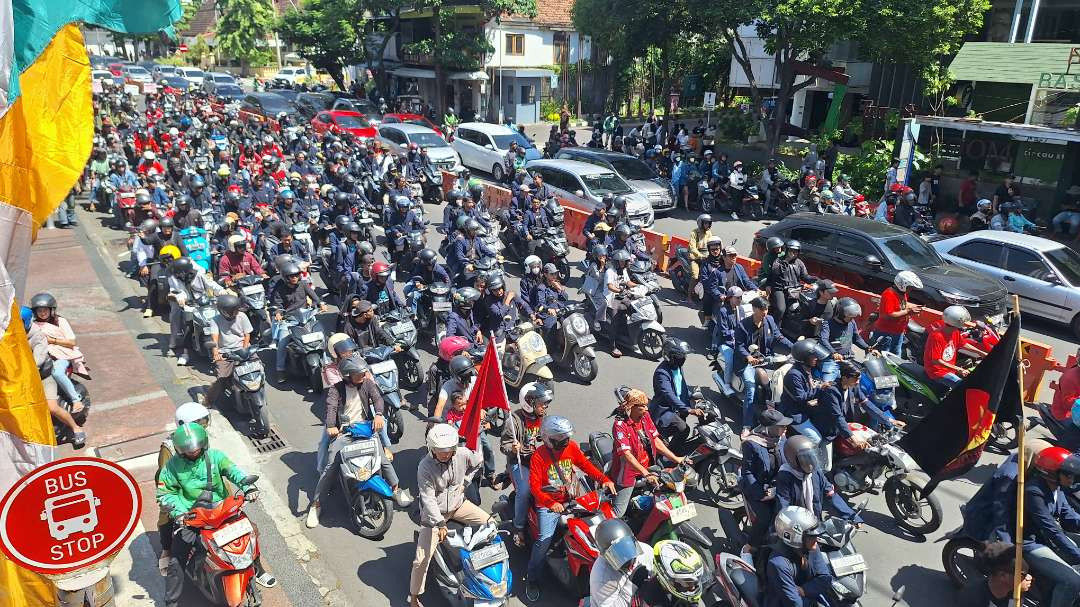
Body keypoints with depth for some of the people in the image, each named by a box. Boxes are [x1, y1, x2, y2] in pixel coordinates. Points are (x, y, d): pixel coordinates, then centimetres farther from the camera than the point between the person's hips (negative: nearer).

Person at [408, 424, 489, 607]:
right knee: (422, 558, -9)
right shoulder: (425, 467, -26)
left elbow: (478, 462, 9)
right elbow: (428, 498, -26)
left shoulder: (463, 454, -15)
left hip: (458, 504, 4)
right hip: (434, 512, -4)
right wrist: (440, 524, -34)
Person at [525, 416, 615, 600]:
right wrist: (551, 503, -32)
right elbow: (534, 485, -18)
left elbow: (586, 465, 2)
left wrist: (605, 480, -13)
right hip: (548, 504, -5)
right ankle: (532, 580, 1)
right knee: (544, 539, -14)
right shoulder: (539, 456, -16)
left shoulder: (571, 447, -2)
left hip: (570, 500, 5)